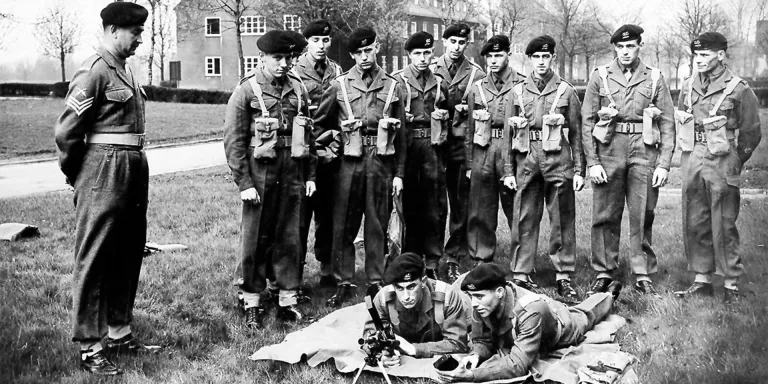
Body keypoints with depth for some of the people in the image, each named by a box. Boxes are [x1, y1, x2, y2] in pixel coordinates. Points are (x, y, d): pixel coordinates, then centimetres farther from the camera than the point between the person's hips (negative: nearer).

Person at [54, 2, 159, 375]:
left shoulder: (125, 71, 13)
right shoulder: (94, 71, -12)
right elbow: (66, 130, -13)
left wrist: (135, 169, 14)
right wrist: (74, 175, -1)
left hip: (133, 173, 9)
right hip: (104, 175, -9)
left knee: (128, 256, 15)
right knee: (95, 260, -1)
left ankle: (119, 333, 27)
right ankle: (89, 347, 6)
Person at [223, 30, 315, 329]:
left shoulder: (297, 90, 10)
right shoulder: (246, 91, -5)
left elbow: (307, 135, 15)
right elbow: (233, 141, -8)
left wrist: (310, 175, 11)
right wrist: (244, 183, -12)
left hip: (292, 177, 4)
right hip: (260, 177, -4)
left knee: (289, 239, 9)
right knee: (256, 240, 4)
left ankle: (288, 300, 19)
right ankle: (252, 304, 14)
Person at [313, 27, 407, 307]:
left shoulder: (392, 86, 8)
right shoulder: (340, 85, 5)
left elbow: (401, 134, 10)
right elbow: (320, 123, 12)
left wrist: (399, 173, 6)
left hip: (382, 162, 1)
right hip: (350, 162, 0)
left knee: (378, 225, 6)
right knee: (344, 225, 2)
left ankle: (376, 281, 15)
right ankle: (343, 283, 11)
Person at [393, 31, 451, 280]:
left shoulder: (440, 83, 14)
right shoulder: (397, 80, 3)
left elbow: (448, 114, 25)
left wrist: (443, 115, 7)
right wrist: (404, 118, -12)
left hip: (433, 147, 3)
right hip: (407, 147, -3)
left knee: (436, 207, 1)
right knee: (409, 206, 3)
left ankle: (432, 264, 9)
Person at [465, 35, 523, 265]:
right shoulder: (477, 88, 13)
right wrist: (469, 164, 10)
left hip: (512, 155, -3)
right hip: (482, 157, 3)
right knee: (480, 214, 5)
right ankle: (481, 263, 14)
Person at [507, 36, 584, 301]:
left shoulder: (566, 91, 6)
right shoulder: (519, 92, 11)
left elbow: (576, 134, 6)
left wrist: (579, 170, 0)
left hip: (559, 160, -1)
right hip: (527, 159, 1)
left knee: (563, 220, 2)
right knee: (524, 219, 3)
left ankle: (563, 277, 10)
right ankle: (520, 274, 10)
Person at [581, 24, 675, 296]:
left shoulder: (655, 79, 7)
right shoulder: (600, 77, 6)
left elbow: (667, 125, 6)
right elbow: (587, 122, 4)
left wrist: (664, 164, -3)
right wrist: (592, 162, -3)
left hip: (644, 152, 0)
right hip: (608, 153, 0)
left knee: (643, 217, 2)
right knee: (605, 216, 4)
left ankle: (643, 276, 10)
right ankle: (604, 273, 15)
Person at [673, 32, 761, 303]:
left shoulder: (739, 89, -6)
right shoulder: (688, 87, 9)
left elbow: (751, 133, -1)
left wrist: (734, 163, 3)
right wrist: (690, 156, 15)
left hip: (722, 162, -5)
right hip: (691, 161, 5)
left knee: (723, 226, -1)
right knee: (694, 223, 8)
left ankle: (731, 284, 10)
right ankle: (702, 280, 18)